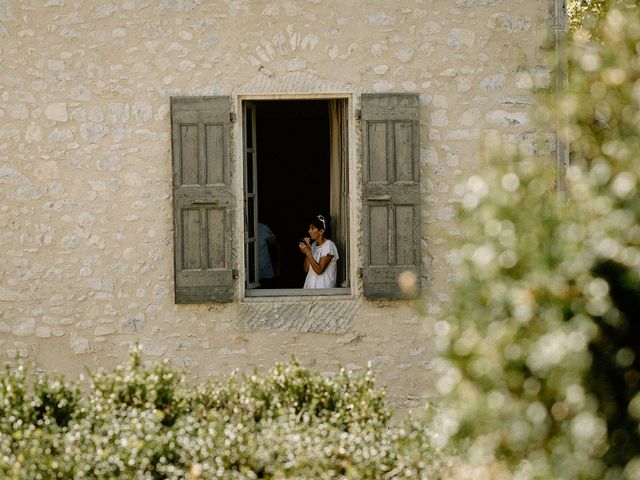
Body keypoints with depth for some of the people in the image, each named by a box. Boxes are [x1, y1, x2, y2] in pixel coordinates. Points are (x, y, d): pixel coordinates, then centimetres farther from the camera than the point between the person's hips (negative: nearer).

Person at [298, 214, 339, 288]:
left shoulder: (329, 246, -11)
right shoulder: (313, 244, 11)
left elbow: (319, 270, -16)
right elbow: (306, 269, 7)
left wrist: (308, 253, -17)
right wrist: (307, 249, -1)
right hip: (310, 285, 6)